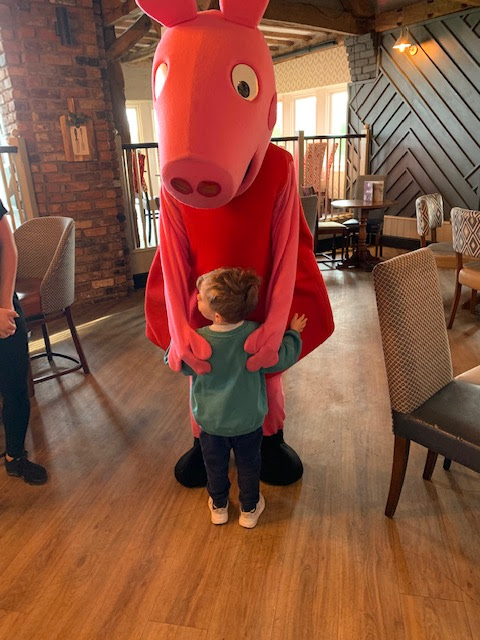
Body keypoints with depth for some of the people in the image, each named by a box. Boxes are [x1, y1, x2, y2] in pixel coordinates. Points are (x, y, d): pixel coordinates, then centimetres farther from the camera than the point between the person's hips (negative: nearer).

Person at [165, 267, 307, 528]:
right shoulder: (257, 334, -24)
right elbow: (283, 358, -12)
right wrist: (293, 333, 5)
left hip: (211, 421, 0)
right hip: (248, 421, 0)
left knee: (215, 465, 24)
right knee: (249, 465, 23)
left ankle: (218, 507, 45)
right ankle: (249, 509, 41)